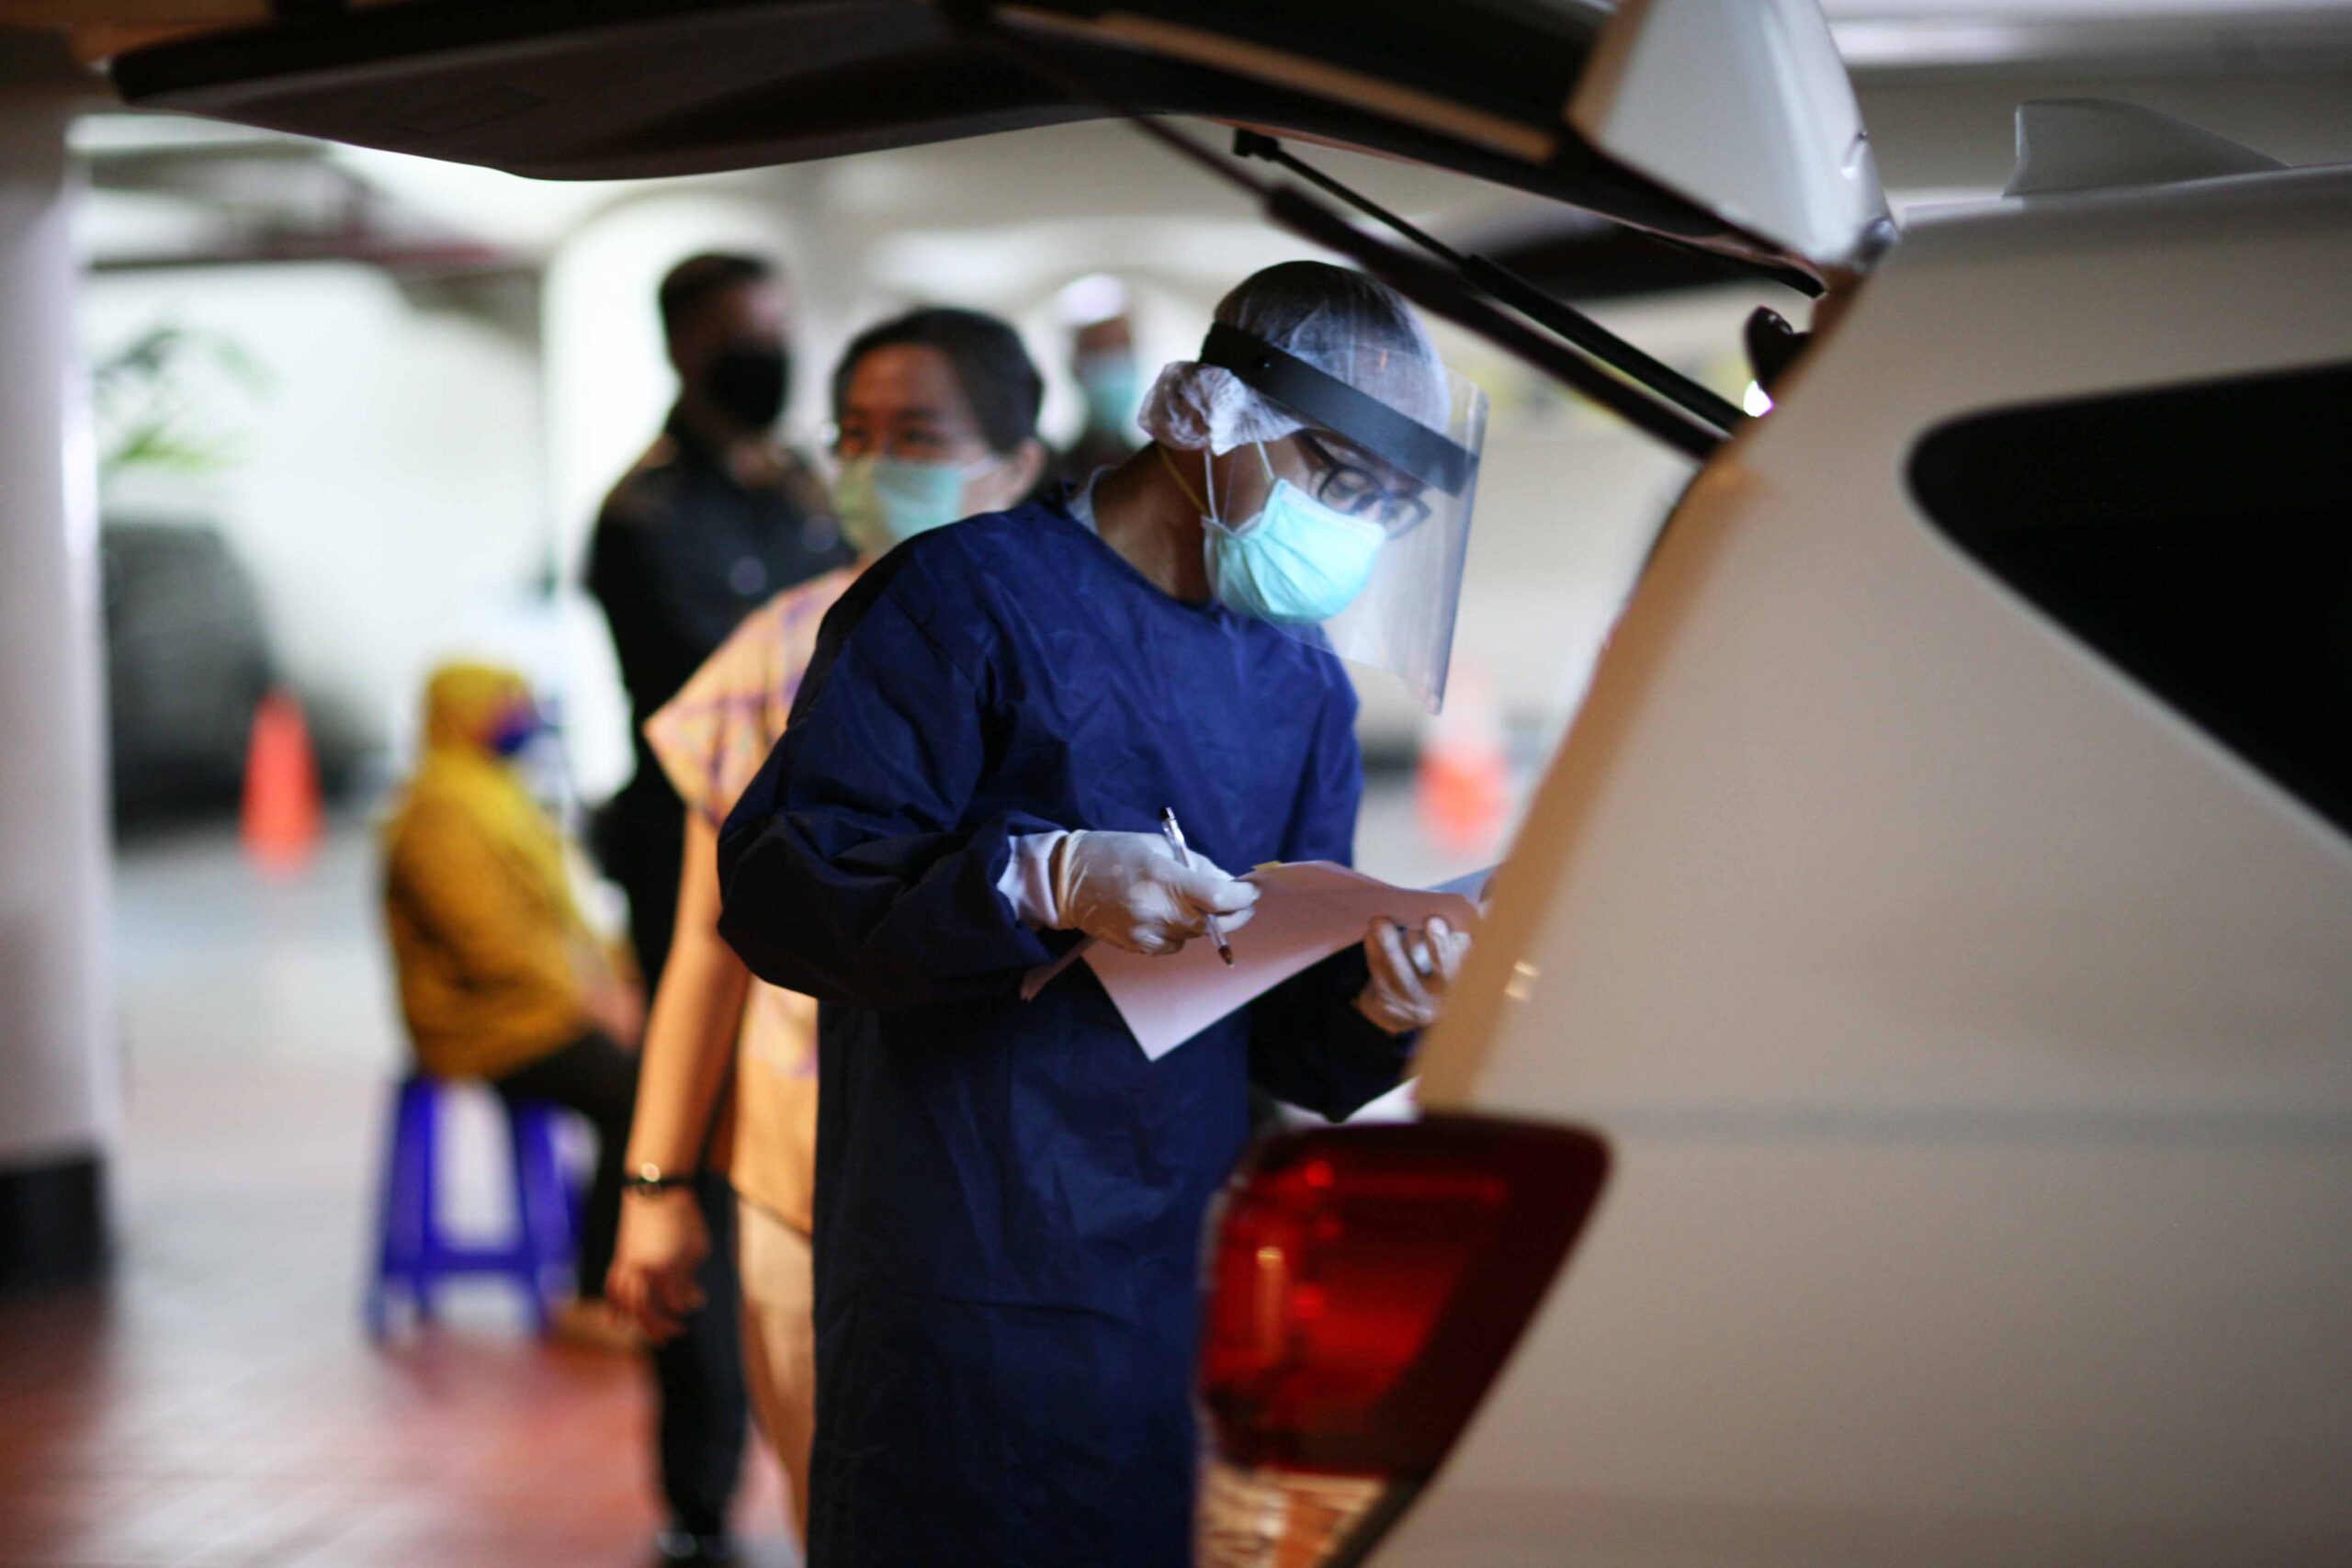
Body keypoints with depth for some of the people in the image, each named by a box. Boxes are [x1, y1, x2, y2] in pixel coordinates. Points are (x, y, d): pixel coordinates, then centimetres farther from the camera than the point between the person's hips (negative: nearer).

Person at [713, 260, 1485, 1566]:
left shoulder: (1306, 688, 17)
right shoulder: (970, 593, -4)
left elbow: (1283, 1043, 14)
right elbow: (773, 878, -14)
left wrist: (1372, 1006, -9)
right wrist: (1043, 880, -25)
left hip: (1198, 1303, 6)